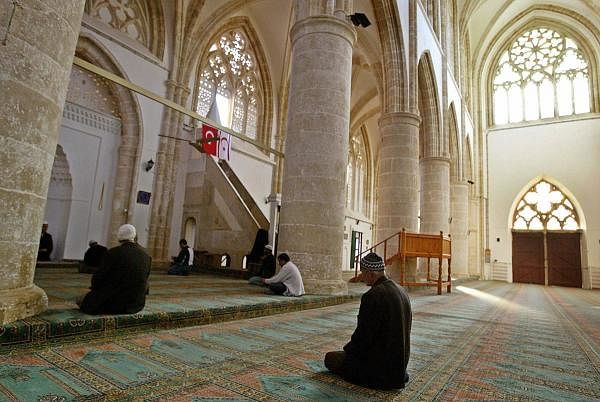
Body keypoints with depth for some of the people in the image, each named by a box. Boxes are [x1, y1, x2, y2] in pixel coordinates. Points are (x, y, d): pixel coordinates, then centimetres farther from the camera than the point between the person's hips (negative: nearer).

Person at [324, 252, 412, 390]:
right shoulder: (402, 292, 1)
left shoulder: (372, 296, -25)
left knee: (330, 358, 7)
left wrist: (348, 349, 0)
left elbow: (363, 336, -21)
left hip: (380, 365, -9)